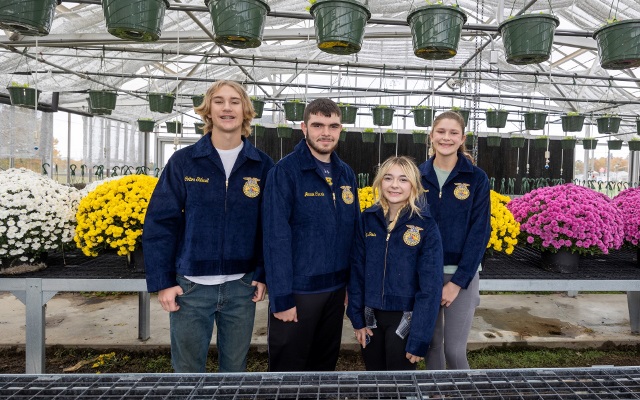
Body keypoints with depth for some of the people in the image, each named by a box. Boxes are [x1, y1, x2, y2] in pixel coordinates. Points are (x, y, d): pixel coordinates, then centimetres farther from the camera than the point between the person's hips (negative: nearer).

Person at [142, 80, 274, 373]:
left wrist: (263, 274, -1)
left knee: (235, 366, 17)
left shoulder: (262, 165, 0)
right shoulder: (183, 161, -3)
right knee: (187, 368, 13)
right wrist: (162, 282, -7)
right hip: (190, 285, 0)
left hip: (241, 286, 1)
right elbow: (159, 223, -3)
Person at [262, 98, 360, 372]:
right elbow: (276, 238, -17)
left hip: (336, 288, 6)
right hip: (297, 289, -6)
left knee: (326, 362, 21)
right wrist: (281, 298, -18)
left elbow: (354, 232, 11)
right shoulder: (285, 172, -13)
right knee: (288, 365, 11)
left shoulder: (346, 175, 6)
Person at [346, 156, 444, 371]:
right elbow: (356, 271, 2)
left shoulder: (425, 226, -12)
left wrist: (419, 339, -14)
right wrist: (357, 318, 1)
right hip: (371, 316, 3)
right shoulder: (368, 219, -3)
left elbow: (430, 286, -13)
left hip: (405, 319, -3)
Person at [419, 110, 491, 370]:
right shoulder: (418, 175, 2)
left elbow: (480, 232, -8)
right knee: (432, 344, 12)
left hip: (461, 274, -2)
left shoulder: (476, 178, -5)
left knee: (454, 350, 0)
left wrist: (458, 281, -13)